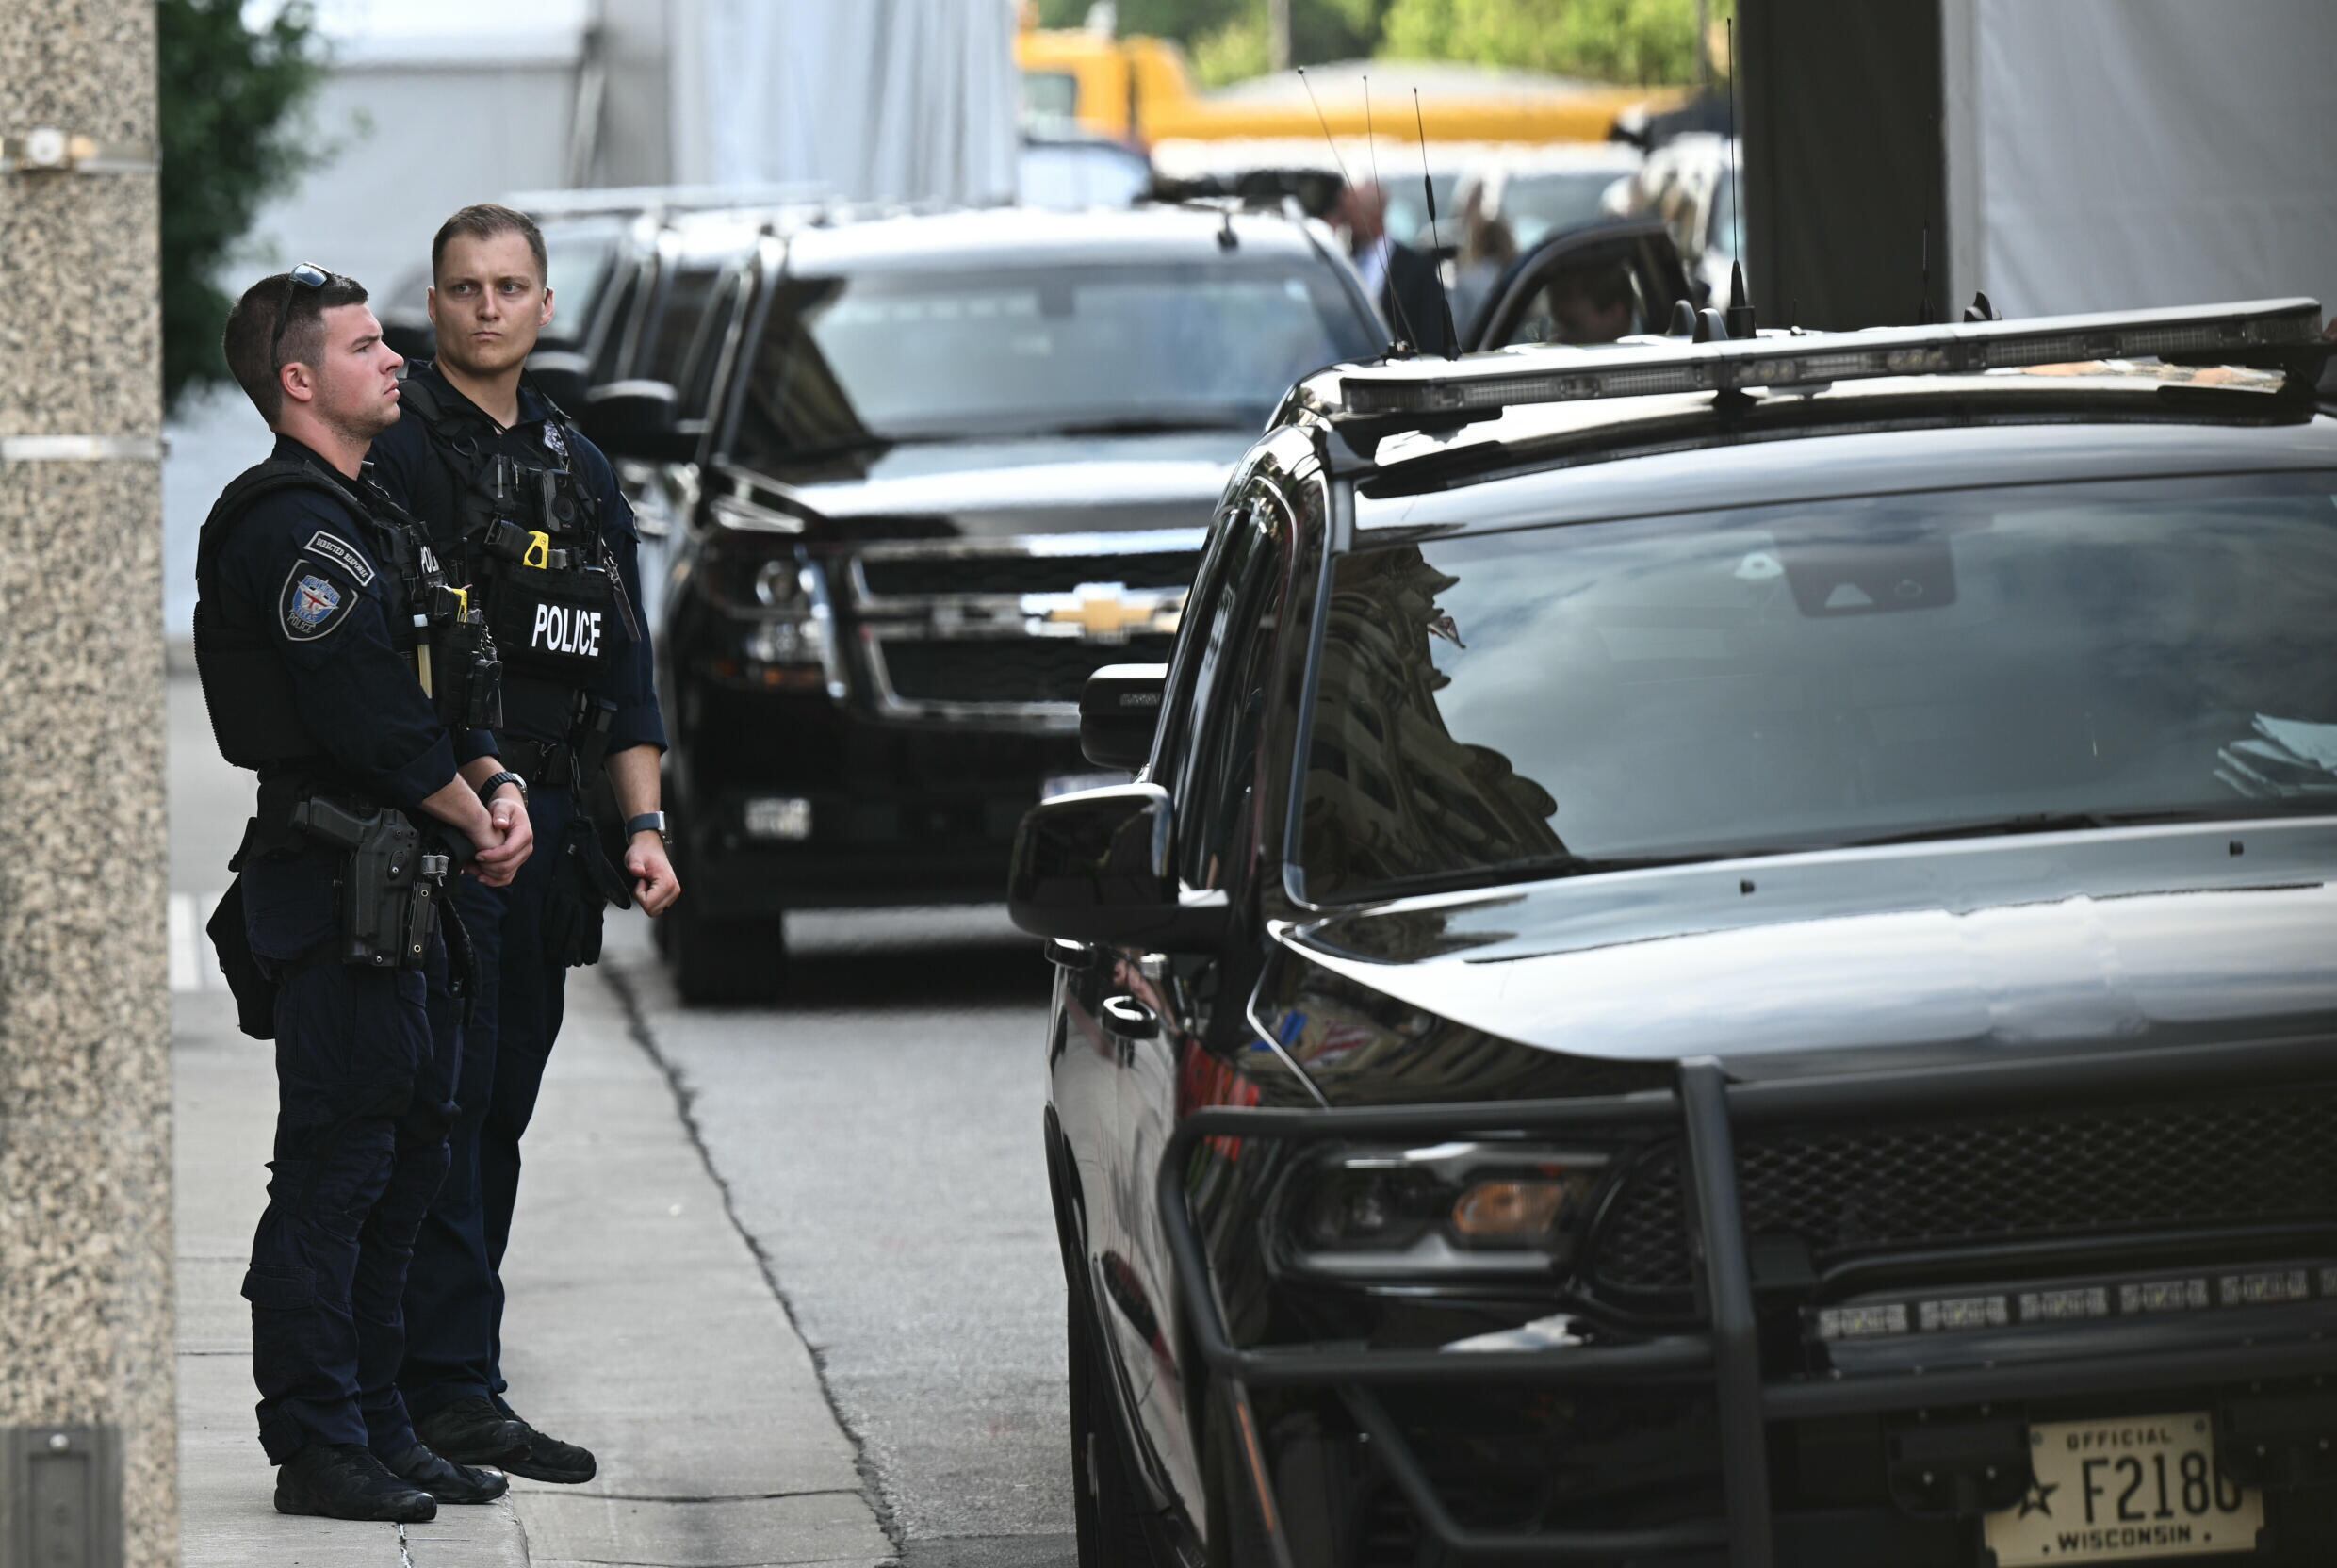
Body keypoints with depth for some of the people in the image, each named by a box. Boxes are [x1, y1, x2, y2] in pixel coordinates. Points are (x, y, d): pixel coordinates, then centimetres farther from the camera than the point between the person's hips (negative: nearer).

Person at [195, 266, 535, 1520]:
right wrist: (475, 815, -8)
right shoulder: (292, 526, -14)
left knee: (405, 1164, 13)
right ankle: (318, 1449, -5)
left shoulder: (364, 517, 19)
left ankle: (379, 1430, 20)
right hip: (334, 886, -11)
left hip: (397, 893, 11)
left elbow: (442, 691, 20)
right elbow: (369, 716, -20)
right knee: (334, 1171, -8)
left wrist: (497, 789, 3)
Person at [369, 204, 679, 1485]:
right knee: (445, 1105, -10)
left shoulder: (580, 470, 18)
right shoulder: (395, 451, -5)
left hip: (545, 829, 7)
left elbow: (625, 669, 21)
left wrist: (642, 824, 10)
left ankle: (440, 1379, 13)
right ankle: (451, 1391, -12)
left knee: (499, 1111, 8)